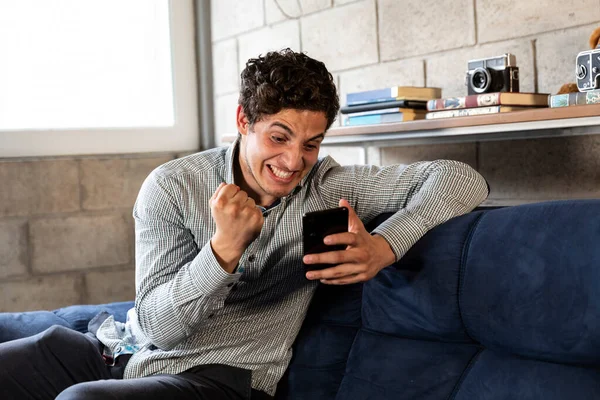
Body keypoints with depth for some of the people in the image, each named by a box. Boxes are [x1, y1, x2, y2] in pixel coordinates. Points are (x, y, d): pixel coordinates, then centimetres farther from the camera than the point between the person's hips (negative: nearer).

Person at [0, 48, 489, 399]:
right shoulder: (173, 187, -7)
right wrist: (225, 248, -28)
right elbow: (159, 325, -12)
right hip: (131, 347, 3)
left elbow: (462, 180, -9)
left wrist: (384, 247, -25)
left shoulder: (327, 187, -5)